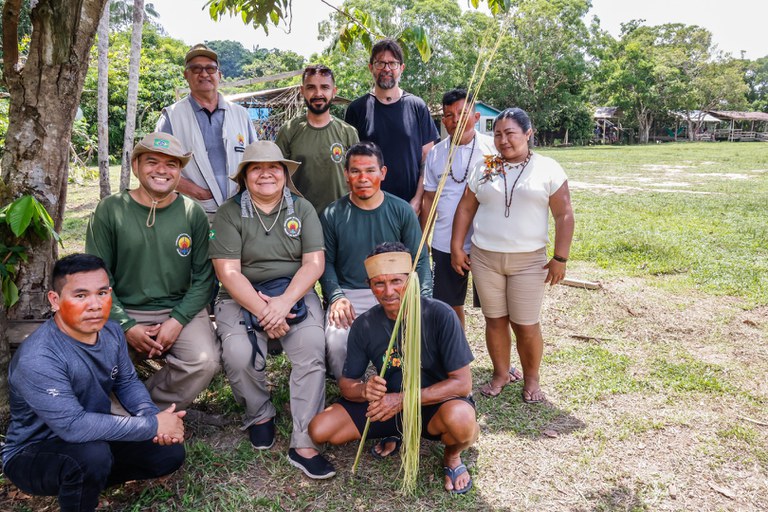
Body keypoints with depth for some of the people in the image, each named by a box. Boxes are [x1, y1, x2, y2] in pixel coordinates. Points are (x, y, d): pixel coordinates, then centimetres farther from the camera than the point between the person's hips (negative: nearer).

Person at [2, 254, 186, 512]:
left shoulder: (111, 331, -8)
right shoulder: (37, 359, -31)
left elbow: (127, 382, 4)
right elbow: (73, 426, -36)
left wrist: (154, 416, -17)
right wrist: (153, 425, -30)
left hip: (95, 439, 7)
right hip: (33, 454, -7)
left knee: (170, 452, -3)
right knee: (93, 454, -36)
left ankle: (84, 483, 14)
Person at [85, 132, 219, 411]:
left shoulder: (193, 213, 1)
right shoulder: (110, 210, -2)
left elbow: (203, 277, 1)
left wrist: (178, 320, -12)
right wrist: (126, 326, -12)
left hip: (181, 309, 1)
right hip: (123, 311, -1)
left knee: (205, 362, -24)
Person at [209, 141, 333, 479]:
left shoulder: (302, 208, 7)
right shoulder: (230, 213, 1)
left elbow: (314, 262, -2)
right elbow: (228, 272, -8)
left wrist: (284, 302, -18)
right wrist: (262, 311, -19)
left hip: (295, 294, 1)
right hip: (243, 298, 0)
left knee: (312, 349, -26)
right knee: (239, 355, -27)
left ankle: (304, 444, -16)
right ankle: (259, 414, 7)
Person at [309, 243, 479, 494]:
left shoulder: (439, 315, -21)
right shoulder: (364, 325, -10)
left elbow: (462, 383, -21)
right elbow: (346, 383, -1)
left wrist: (403, 399, -28)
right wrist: (365, 390, -26)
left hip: (436, 402, -3)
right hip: (386, 404, 4)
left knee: (459, 418, -38)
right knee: (319, 429, -12)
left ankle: (452, 456, 1)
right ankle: (392, 434, 14)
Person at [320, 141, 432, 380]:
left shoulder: (402, 211, 5)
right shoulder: (333, 214, 4)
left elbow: (420, 260, 6)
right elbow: (326, 262, 5)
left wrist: (424, 299, -9)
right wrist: (336, 296, -12)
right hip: (349, 294, 0)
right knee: (336, 341, -29)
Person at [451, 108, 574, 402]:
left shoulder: (548, 169, -2)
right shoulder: (484, 169, 7)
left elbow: (564, 215, -4)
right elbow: (465, 208, 9)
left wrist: (560, 258, -8)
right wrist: (456, 247, 2)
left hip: (529, 261, -2)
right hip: (485, 258, 3)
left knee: (526, 325, 2)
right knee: (495, 320, 10)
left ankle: (531, 379, 23)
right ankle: (500, 374, 28)